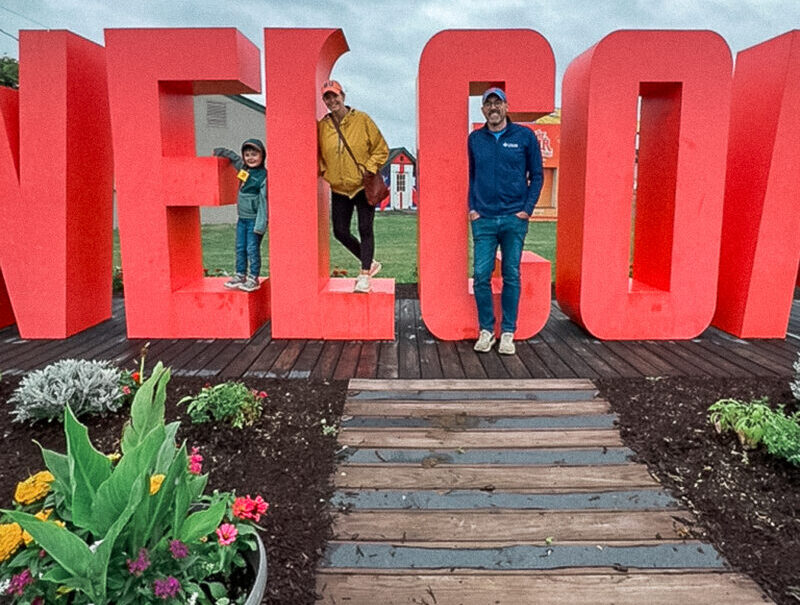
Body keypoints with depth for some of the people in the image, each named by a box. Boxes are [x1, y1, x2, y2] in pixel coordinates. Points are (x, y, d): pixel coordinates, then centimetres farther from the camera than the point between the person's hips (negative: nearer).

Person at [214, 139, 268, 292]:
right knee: (240, 248, 11)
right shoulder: (243, 169, 8)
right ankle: (240, 275, 21)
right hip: (242, 218, 7)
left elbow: (264, 200, -18)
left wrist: (260, 224, -22)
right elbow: (233, 156, 28)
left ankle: (253, 279, 6)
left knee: (252, 249, -3)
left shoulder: (263, 175, -13)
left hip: (254, 219, -7)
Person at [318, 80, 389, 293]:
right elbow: (318, 153, 18)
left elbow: (381, 148, -1)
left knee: (365, 230, -3)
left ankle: (364, 275, 7)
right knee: (340, 232, 5)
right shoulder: (322, 126, 3)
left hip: (363, 186, -4)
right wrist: (324, 170, 1)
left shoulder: (362, 120, -5)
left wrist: (370, 169, -12)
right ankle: (369, 263, 25)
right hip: (339, 189, 4)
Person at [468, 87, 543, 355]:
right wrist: (472, 207, 5)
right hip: (483, 219, 2)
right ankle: (486, 330, 13)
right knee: (481, 276, -1)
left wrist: (527, 208, -4)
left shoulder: (525, 136, 3)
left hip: (515, 218, -1)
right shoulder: (475, 139, 9)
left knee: (511, 276, 4)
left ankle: (508, 332, 14)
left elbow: (536, 175, 6)